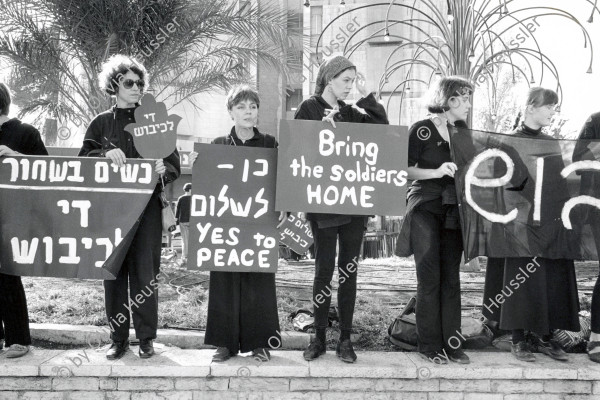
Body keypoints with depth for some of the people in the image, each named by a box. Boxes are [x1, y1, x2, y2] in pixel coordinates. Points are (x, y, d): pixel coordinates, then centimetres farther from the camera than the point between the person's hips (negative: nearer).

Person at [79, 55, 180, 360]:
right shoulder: (101, 123, 10)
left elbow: (175, 168, 4)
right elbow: (83, 160, 0)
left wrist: (163, 170, -19)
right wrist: (105, 153, -20)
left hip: (147, 208, -1)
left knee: (145, 273, -1)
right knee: (113, 272, 4)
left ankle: (146, 338, 10)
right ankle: (118, 338, 15)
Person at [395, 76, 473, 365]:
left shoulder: (462, 130, 12)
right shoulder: (422, 129, -4)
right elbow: (405, 170, -9)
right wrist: (436, 172, -20)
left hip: (453, 210, 5)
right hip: (426, 209, -5)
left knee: (451, 278, 5)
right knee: (430, 278, -4)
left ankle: (452, 343, 12)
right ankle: (430, 345, 6)